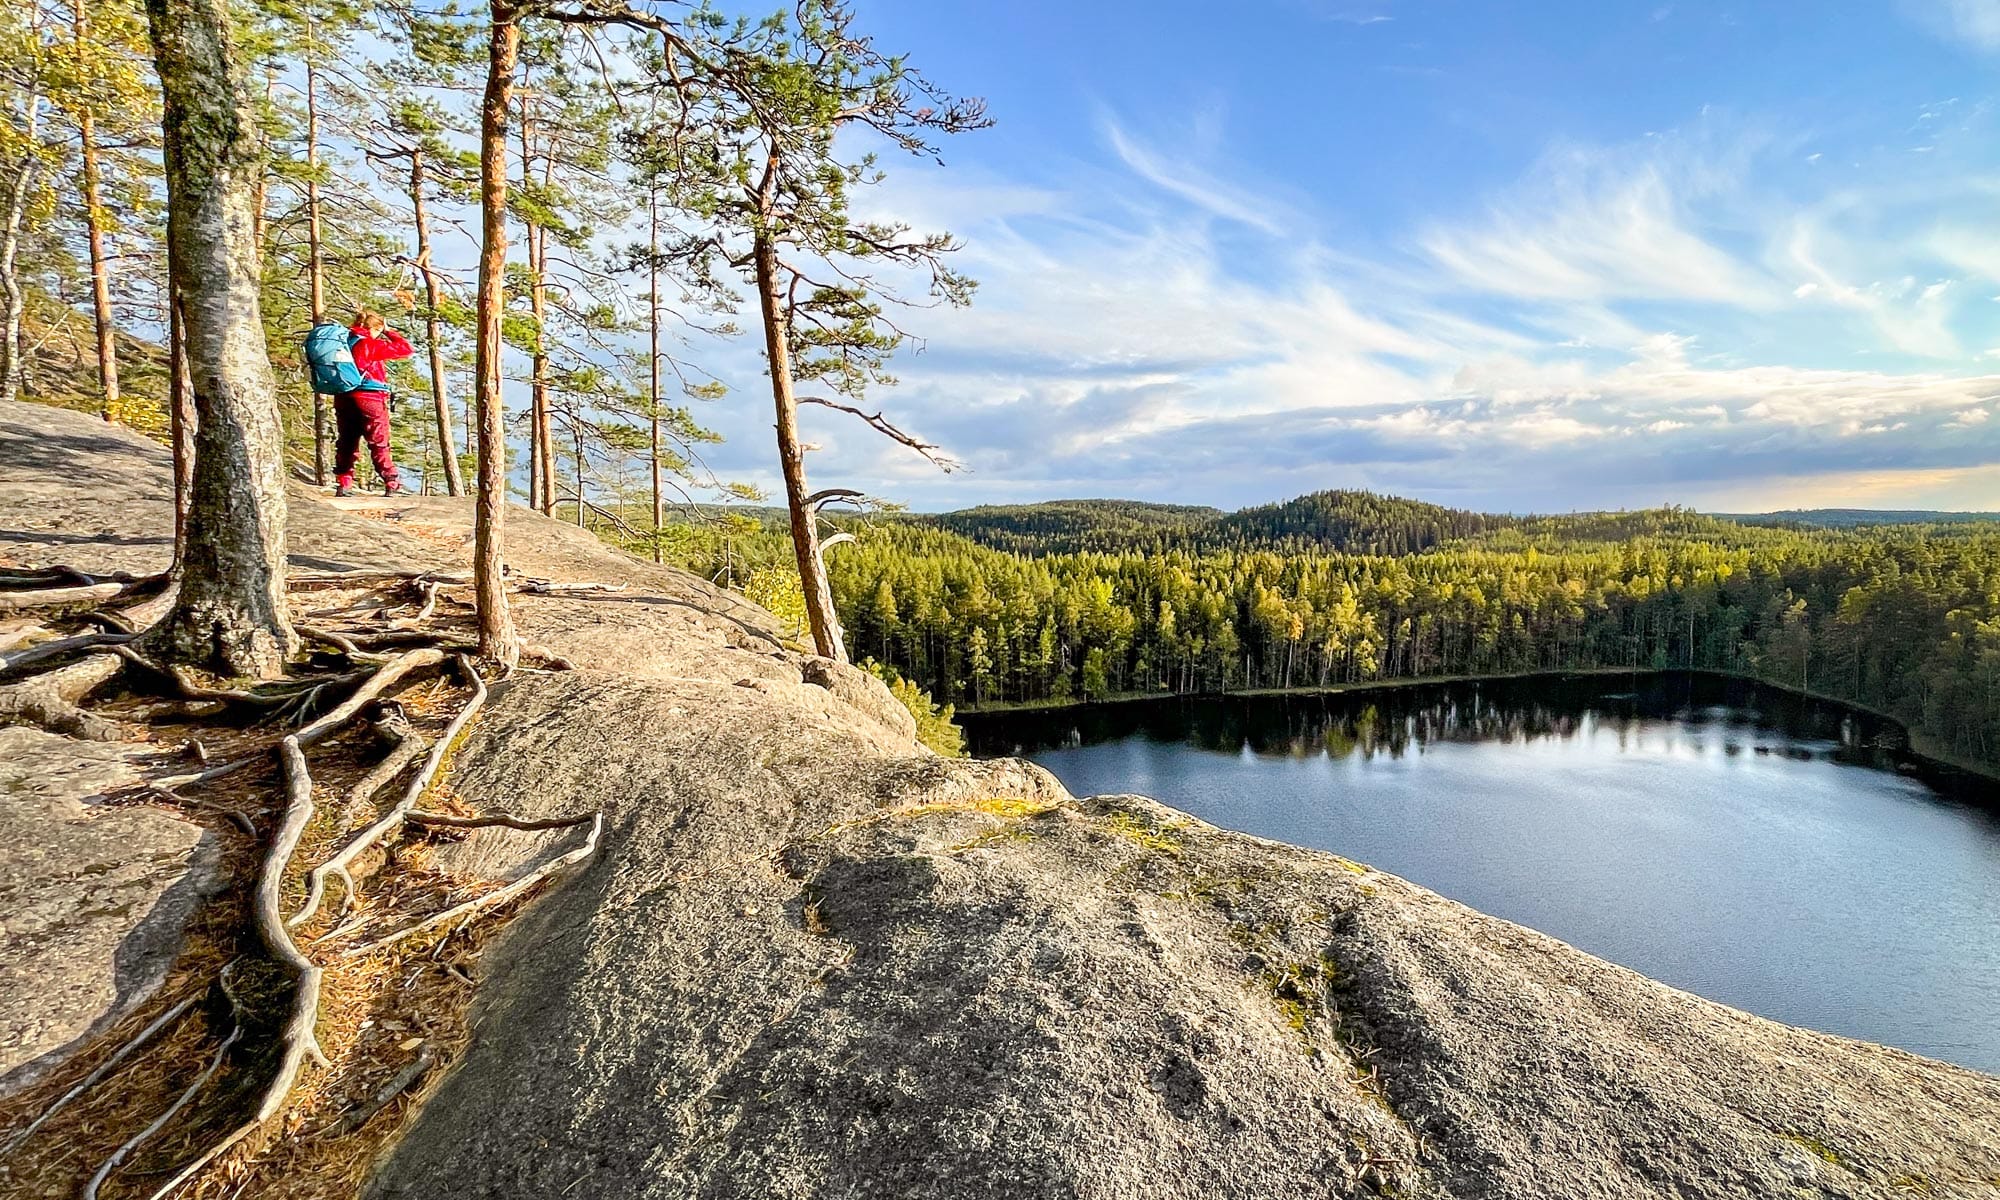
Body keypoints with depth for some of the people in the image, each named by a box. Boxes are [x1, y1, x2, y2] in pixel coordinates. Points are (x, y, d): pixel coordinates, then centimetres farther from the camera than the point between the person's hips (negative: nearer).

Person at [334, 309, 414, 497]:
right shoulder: (370, 345, -11)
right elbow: (405, 348, -9)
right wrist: (389, 332, 5)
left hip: (343, 398, 6)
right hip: (369, 398, -6)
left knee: (346, 442, 12)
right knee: (379, 443, -2)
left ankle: (343, 484, 14)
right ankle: (392, 484, -2)